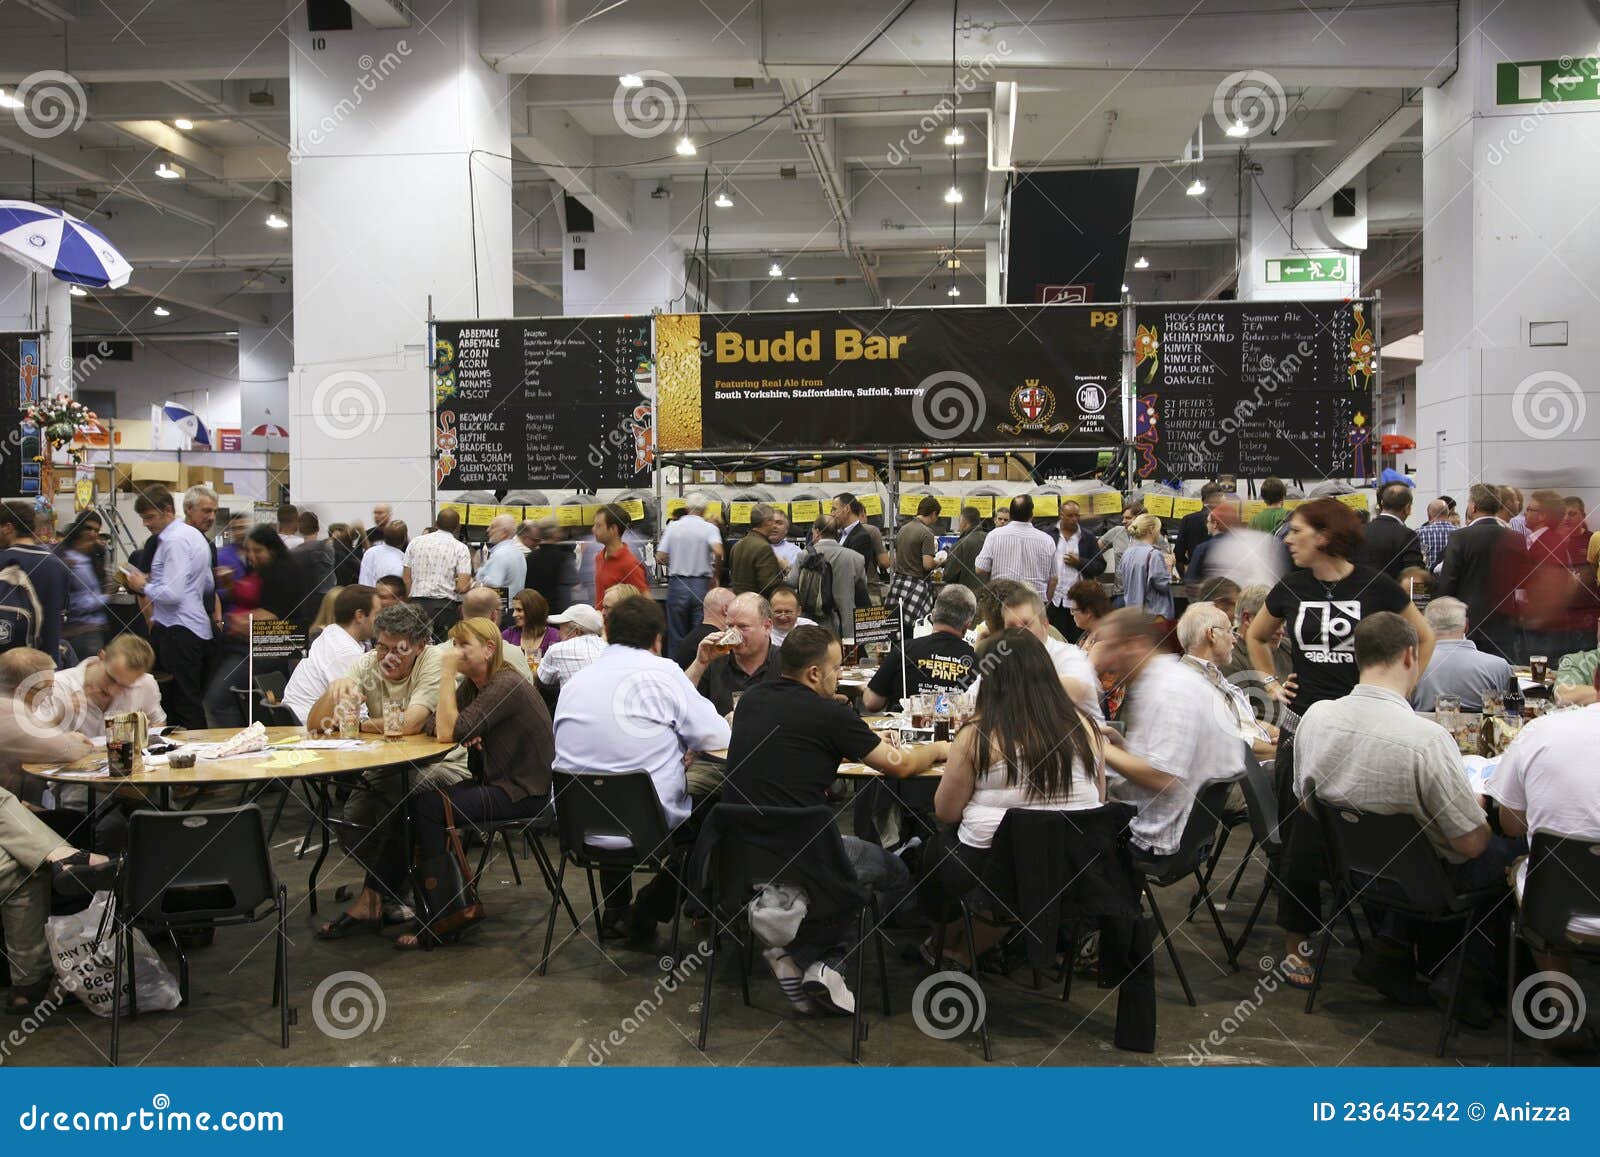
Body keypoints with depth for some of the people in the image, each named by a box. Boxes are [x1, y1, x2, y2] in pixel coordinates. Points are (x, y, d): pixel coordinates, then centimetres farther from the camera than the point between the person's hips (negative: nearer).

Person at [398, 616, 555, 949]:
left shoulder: (507, 686, -19)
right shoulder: (471, 684, 11)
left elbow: (448, 733, -26)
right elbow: (435, 726, 4)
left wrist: (447, 674, -22)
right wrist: (465, 731, -16)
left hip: (523, 791, -9)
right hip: (492, 782, 9)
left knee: (428, 806, -20)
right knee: (417, 799, -6)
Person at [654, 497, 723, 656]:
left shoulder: (672, 527, 2)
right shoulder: (709, 528, -3)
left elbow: (660, 557, -3)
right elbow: (718, 551, -21)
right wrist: (715, 568, -3)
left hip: (677, 584, 1)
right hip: (701, 585, -1)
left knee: (676, 637, 9)